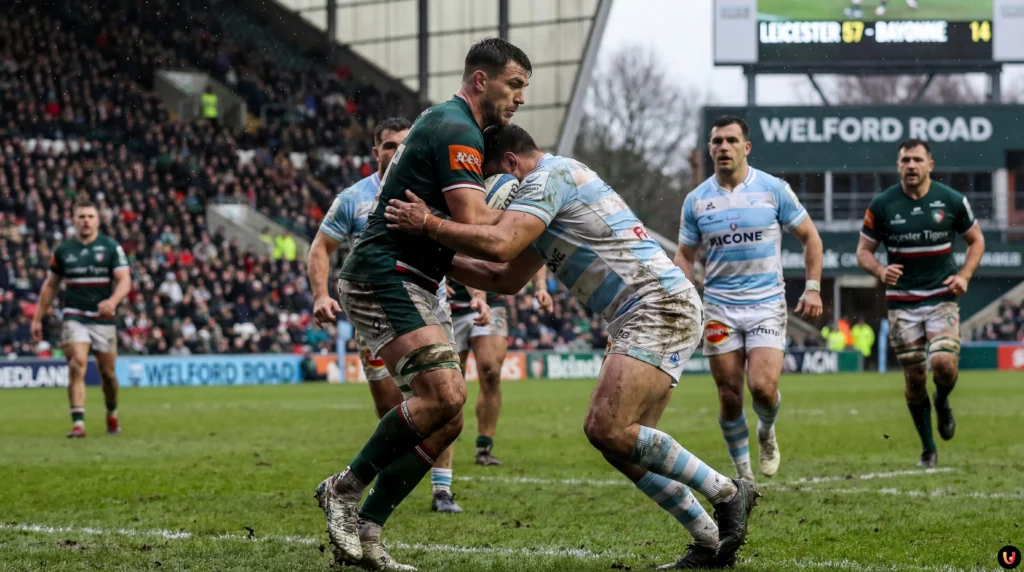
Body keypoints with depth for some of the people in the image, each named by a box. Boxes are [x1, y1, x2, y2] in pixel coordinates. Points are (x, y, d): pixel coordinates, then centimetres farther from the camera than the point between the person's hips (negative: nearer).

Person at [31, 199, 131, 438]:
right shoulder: (63, 250, 5)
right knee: (77, 366, -16)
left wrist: (113, 301, -30)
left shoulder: (111, 247, -1)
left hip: (103, 318, 0)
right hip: (74, 317, 0)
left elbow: (124, 280, -10)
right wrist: (37, 318, 11)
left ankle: (112, 414, 34)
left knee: (107, 372, 7)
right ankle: (78, 423, -20)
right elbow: (50, 285, 14)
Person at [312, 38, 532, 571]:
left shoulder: (444, 123, 21)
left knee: (448, 420, 1)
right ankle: (345, 488, -8)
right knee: (443, 394, -24)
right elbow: (473, 223, -23)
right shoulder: (457, 131, -13)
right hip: (382, 276, -11)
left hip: (412, 285, 11)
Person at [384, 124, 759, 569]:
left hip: (660, 307, -11)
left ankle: (727, 493, -11)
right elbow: (507, 279, 33)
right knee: (618, 440, 6)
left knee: (606, 429, -21)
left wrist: (429, 225, -13)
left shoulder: (548, 176, -7)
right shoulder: (555, 181, 26)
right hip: (642, 316, 11)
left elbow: (499, 245, -23)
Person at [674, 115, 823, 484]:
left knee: (763, 386, -17)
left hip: (767, 304, -2)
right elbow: (685, 255, 12)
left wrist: (813, 288, -3)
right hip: (719, 308, 2)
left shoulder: (774, 189, -2)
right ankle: (744, 474, 16)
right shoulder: (696, 200, 4)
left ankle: (766, 432, 18)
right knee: (730, 396, 0)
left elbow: (809, 236, 6)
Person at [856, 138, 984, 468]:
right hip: (902, 301, 1)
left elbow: (976, 240, 11)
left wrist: (964, 276, -5)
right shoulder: (882, 205, -3)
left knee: (944, 363, -20)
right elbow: (864, 251, 5)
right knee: (915, 377, 0)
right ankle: (928, 449, 16)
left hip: (943, 296, -1)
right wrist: (880, 271, -17)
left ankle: (942, 402, 17)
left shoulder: (952, 200, -2)